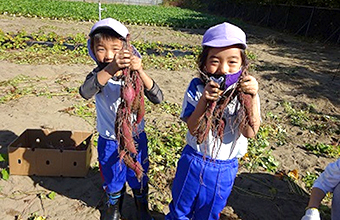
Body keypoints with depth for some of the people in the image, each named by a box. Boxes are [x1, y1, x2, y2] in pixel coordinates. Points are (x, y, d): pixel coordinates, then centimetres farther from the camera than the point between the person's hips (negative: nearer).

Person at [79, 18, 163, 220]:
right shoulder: (98, 75, -14)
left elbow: (157, 98, -26)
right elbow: (85, 92, -38)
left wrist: (140, 71, -42)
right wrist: (110, 69, -53)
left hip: (136, 137, 0)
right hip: (109, 141, 0)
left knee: (139, 178, 20)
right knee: (113, 179, 22)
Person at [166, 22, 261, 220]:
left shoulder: (245, 90, -15)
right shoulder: (197, 87, -16)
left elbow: (250, 132, -23)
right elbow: (192, 128, -21)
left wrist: (252, 97, -36)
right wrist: (205, 99, -35)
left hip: (225, 169, 1)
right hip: (194, 161, -1)